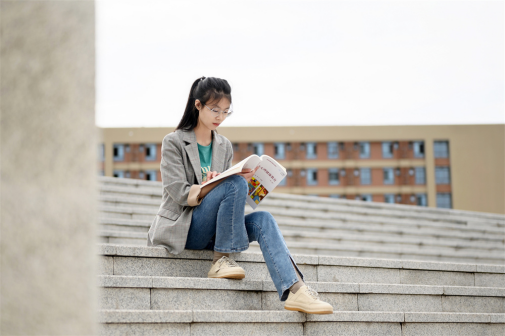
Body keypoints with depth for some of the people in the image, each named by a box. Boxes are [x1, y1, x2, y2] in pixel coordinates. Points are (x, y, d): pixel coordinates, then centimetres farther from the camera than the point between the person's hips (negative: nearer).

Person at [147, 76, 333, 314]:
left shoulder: (224, 146, 16)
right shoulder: (174, 142, -2)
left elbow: (230, 188, 12)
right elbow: (180, 193, -13)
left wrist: (243, 181, -11)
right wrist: (216, 185, -28)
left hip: (211, 232, 6)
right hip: (182, 228, -5)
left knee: (263, 220, -25)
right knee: (235, 184, -29)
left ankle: (294, 289, -41)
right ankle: (221, 260, -23)